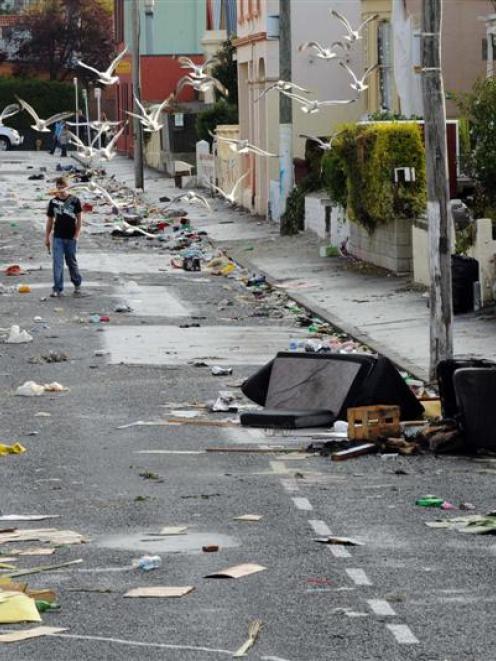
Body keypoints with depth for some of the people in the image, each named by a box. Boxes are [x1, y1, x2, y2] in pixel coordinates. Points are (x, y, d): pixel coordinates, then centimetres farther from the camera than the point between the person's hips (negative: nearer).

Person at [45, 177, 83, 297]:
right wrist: (47, 237, 6)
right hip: (57, 237, 1)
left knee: (72, 262, 11)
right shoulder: (53, 202, 2)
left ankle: (77, 285, 30)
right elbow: (50, 220, 8)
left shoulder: (74, 200, -4)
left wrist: (77, 235, -8)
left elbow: (79, 218, -1)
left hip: (70, 237, -1)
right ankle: (57, 289, -1)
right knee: (57, 263, -4)